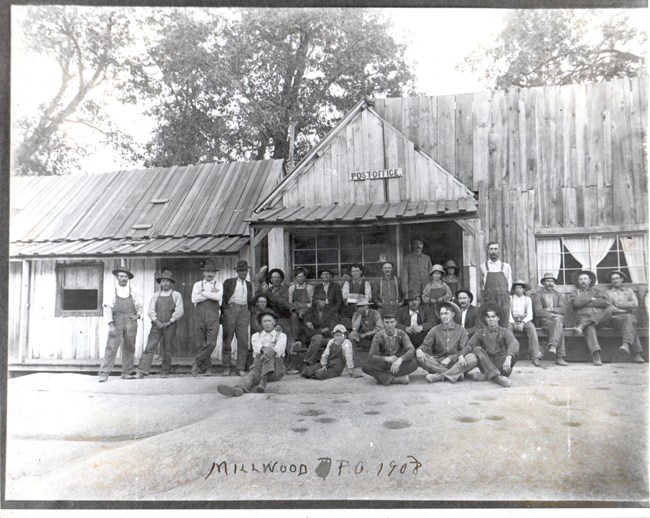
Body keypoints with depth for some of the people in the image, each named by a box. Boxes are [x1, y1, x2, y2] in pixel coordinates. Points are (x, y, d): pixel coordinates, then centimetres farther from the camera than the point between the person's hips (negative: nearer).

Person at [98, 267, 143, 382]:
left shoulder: (133, 294, 16)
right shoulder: (112, 293, 9)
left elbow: (139, 306, 19)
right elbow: (107, 309, 1)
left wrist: (138, 315, -3)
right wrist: (111, 325, -10)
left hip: (131, 322, 2)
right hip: (117, 322, -2)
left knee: (129, 348, 3)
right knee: (111, 347, -10)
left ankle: (126, 373, 10)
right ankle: (104, 373, -10)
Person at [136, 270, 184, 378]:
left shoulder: (177, 295, 6)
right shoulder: (155, 295, 13)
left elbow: (179, 311, -1)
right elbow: (151, 310, 7)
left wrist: (169, 322, -9)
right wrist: (156, 321, -9)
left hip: (170, 325, -1)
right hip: (156, 325, 1)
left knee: (167, 350, 3)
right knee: (149, 347, -8)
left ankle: (165, 372, 15)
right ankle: (141, 372, -12)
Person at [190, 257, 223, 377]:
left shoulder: (218, 285, 12)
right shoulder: (197, 284, 15)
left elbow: (218, 297, -9)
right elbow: (194, 299, -2)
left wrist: (203, 293, -5)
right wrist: (211, 294, -4)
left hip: (213, 315, -1)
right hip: (199, 315, 1)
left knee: (211, 343, -12)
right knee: (202, 343, 2)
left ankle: (197, 361, 2)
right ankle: (207, 367, 12)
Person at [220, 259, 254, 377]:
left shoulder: (249, 285, 21)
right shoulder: (229, 282, 10)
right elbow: (223, 297, 4)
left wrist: (249, 313, 10)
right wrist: (224, 310, -6)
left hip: (244, 311, 3)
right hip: (230, 310, -2)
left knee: (243, 341, -3)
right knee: (227, 340, 1)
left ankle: (241, 368, 2)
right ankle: (226, 367, 11)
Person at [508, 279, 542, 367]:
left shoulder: (528, 299, 13)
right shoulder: (510, 298, 9)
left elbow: (530, 315, 4)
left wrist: (523, 323, -14)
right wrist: (514, 323, -13)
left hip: (525, 320, 1)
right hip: (512, 321, -1)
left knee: (532, 328, -32)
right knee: (506, 328, -34)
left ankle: (535, 356, -34)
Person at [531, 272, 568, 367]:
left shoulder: (558, 295, 20)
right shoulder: (537, 294, 6)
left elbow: (563, 309, 5)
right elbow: (538, 312, -7)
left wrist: (551, 309, -9)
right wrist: (553, 315, -15)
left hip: (558, 319, 3)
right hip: (544, 320, -3)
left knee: (558, 322, -34)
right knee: (559, 328, -32)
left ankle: (552, 346, -45)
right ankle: (560, 356, -37)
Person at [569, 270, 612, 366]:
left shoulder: (596, 291, 25)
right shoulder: (574, 294, 23)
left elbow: (605, 302, 3)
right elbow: (576, 303, -3)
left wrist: (585, 303, 0)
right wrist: (590, 299, 4)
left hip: (599, 317, 2)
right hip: (583, 317, -2)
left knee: (608, 311, -30)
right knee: (589, 328, -36)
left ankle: (581, 326, -41)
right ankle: (596, 355, -50)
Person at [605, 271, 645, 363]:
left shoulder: (628, 290, 24)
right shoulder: (608, 292, 21)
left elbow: (635, 304, 6)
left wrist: (618, 305, 1)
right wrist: (627, 308, -3)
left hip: (630, 316, 1)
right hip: (616, 317, -1)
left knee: (628, 318, -38)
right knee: (629, 323, -35)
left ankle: (626, 344, -60)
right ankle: (637, 354, -47)